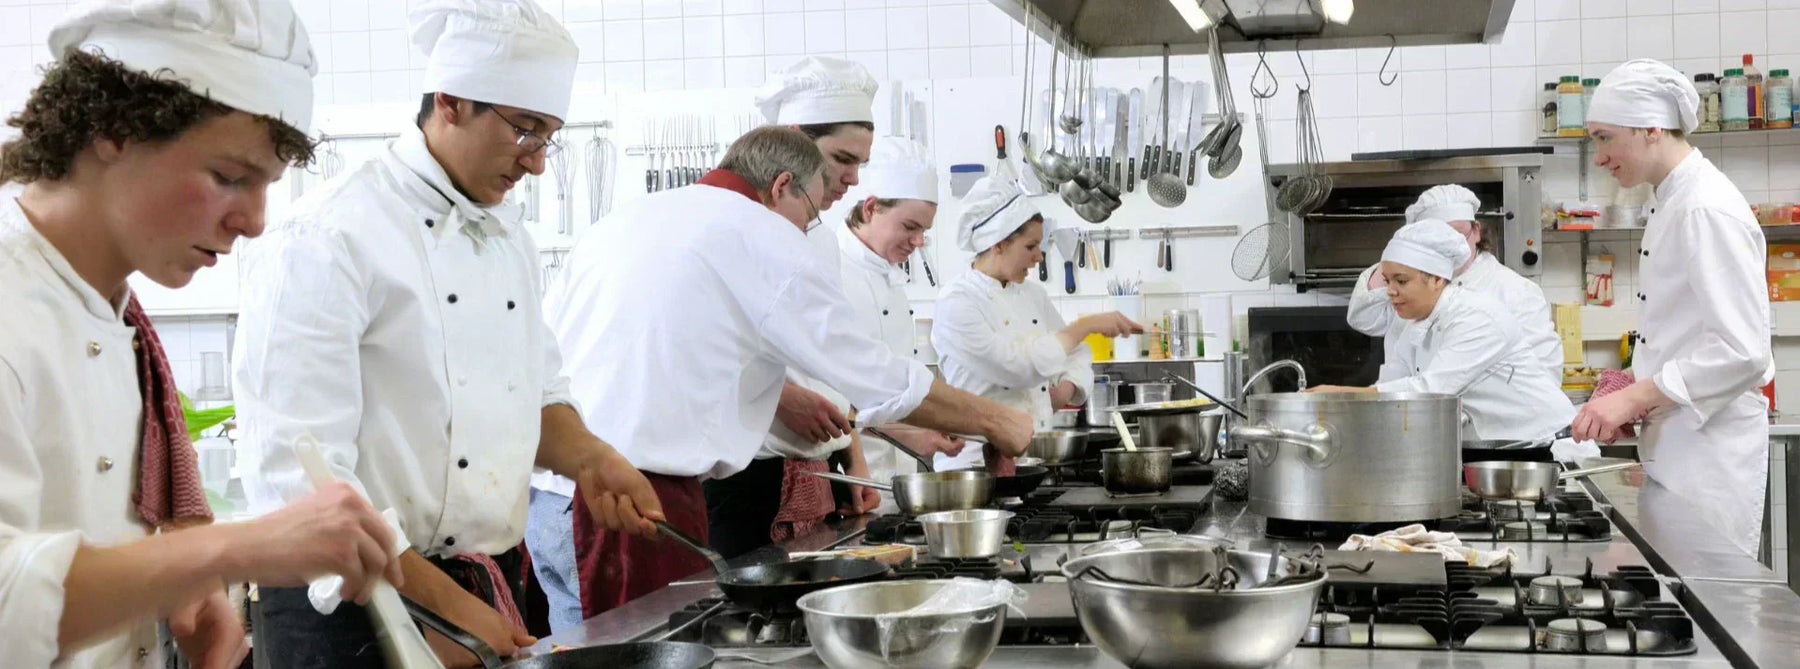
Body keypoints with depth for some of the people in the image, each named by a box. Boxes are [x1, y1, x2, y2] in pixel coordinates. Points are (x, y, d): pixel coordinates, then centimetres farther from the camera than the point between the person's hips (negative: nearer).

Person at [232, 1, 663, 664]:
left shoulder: (508, 235, 10)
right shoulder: (322, 241, -16)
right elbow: (297, 477, -21)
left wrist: (587, 458, -1)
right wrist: (443, 608, -22)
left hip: (489, 586, 7)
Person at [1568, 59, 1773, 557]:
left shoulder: (1708, 210, -17)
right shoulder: (1673, 204, 14)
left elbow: (1741, 352, -23)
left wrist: (1635, 398, -23)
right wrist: (1635, 387, 10)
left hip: (1710, 447, -9)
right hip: (1675, 442, 9)